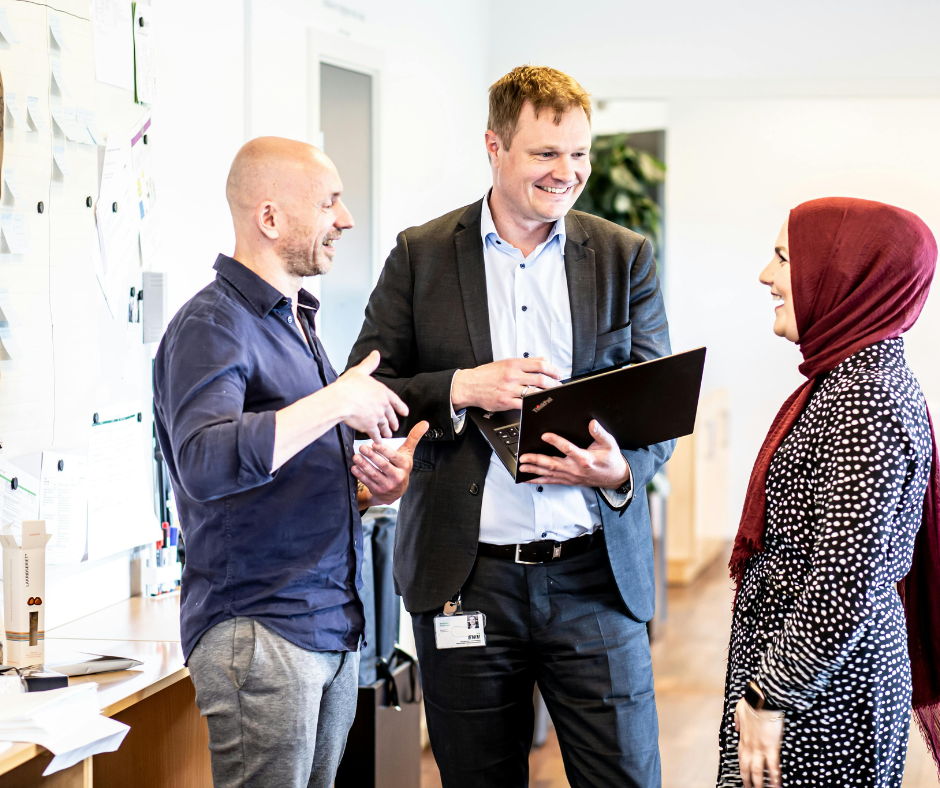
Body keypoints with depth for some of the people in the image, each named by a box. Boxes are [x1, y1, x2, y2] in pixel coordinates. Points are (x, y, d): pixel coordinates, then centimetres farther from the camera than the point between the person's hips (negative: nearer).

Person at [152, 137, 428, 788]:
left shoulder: (296, 322, 20)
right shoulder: (211, 326, -11)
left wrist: (367, 488, 5)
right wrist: (337, 402, -23)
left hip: (335, 630, 9)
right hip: (260, 631, -9)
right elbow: (207, 464, -29)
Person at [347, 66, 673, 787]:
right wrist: (461, 388, -14)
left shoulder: (627, 258, 7)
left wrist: (621, 468, -17)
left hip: (595, 575, 1)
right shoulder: (421, 256, 5)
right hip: (464, 581, 0)